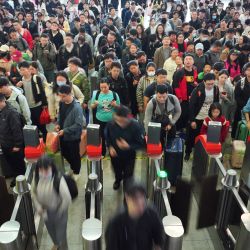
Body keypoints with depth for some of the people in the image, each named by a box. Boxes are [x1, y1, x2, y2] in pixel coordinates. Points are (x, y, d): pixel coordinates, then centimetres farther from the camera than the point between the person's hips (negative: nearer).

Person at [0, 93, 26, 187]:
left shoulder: (11, 112, -23)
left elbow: (17, 129, -22)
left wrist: (17, 145, -19)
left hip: (14, 145, -7)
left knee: (19, 164, 11)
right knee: (11, 163, 22)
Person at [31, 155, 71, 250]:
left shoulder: (58, 179, -33)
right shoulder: (36, 178, -18)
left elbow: (67, 198, -26)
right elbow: (33, 192, 0)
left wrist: (59, 212, -16)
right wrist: (38, 206, -11)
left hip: (58, 211, -5)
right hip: (45, 211, 5)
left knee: (60, 232, 12)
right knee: (50, 230, 29)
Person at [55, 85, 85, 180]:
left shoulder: (76, 107, -26)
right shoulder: (61, 103, -5)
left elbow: (78, 125, -24)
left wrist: (65, 130, -24)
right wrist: (58, 124, -4)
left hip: (73, 136, -7)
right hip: (63, 135, 7)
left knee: (74, 155, 13)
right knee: (65, 153, 23)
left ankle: (76, 172, 38)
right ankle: (72, 167, 50)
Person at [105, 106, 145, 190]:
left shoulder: (135, 126, -31)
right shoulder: (111, 124, -25)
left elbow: (141, 143, -21)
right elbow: (107, 137, -2)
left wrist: (128, 146, -35)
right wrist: (110, 147, -17)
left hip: (129, 156, -3)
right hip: (115, 154, 3)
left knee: (128, 177, 5)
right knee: (117, 171, 32)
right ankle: (118, 180, 68)